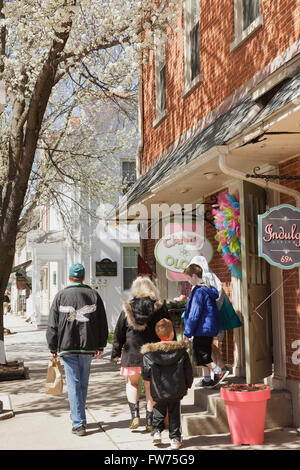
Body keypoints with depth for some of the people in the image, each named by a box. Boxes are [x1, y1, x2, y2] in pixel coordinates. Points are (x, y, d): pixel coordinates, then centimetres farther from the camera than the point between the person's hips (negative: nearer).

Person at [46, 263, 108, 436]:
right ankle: (79, 417, 28)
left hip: (67, 347, -2)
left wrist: (53, 349, 7)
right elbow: (103, 323, 5)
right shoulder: (94, 295, 4)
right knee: (83, 383, 15)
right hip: (88, 346, 2)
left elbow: (53, 325, 0)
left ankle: (79, 423, -3)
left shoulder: (61, 296, 0)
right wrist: (101, 346, 12)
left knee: (74, 384, 0)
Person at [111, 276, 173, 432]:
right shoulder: (160, 308, -1)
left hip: (132, 354, 0)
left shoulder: (127, 308, -2)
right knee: (150, 387, 12)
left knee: (132, 383, 18)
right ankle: (149, 421, 15)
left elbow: (119, 333, 4)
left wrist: (116, 353, 13)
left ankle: (135, 415, 2)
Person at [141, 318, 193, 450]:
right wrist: (187, 386, 14)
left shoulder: (149, 352, -8)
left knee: (159, 411, 23)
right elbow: (188, 370, 0)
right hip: (176, 390, 0)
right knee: (174, 413, 13)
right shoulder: (181, 350, -5)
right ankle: (175, 439, 15)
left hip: (158, 390, 0)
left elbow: (146, 373, -8)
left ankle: (157, 431, 11)